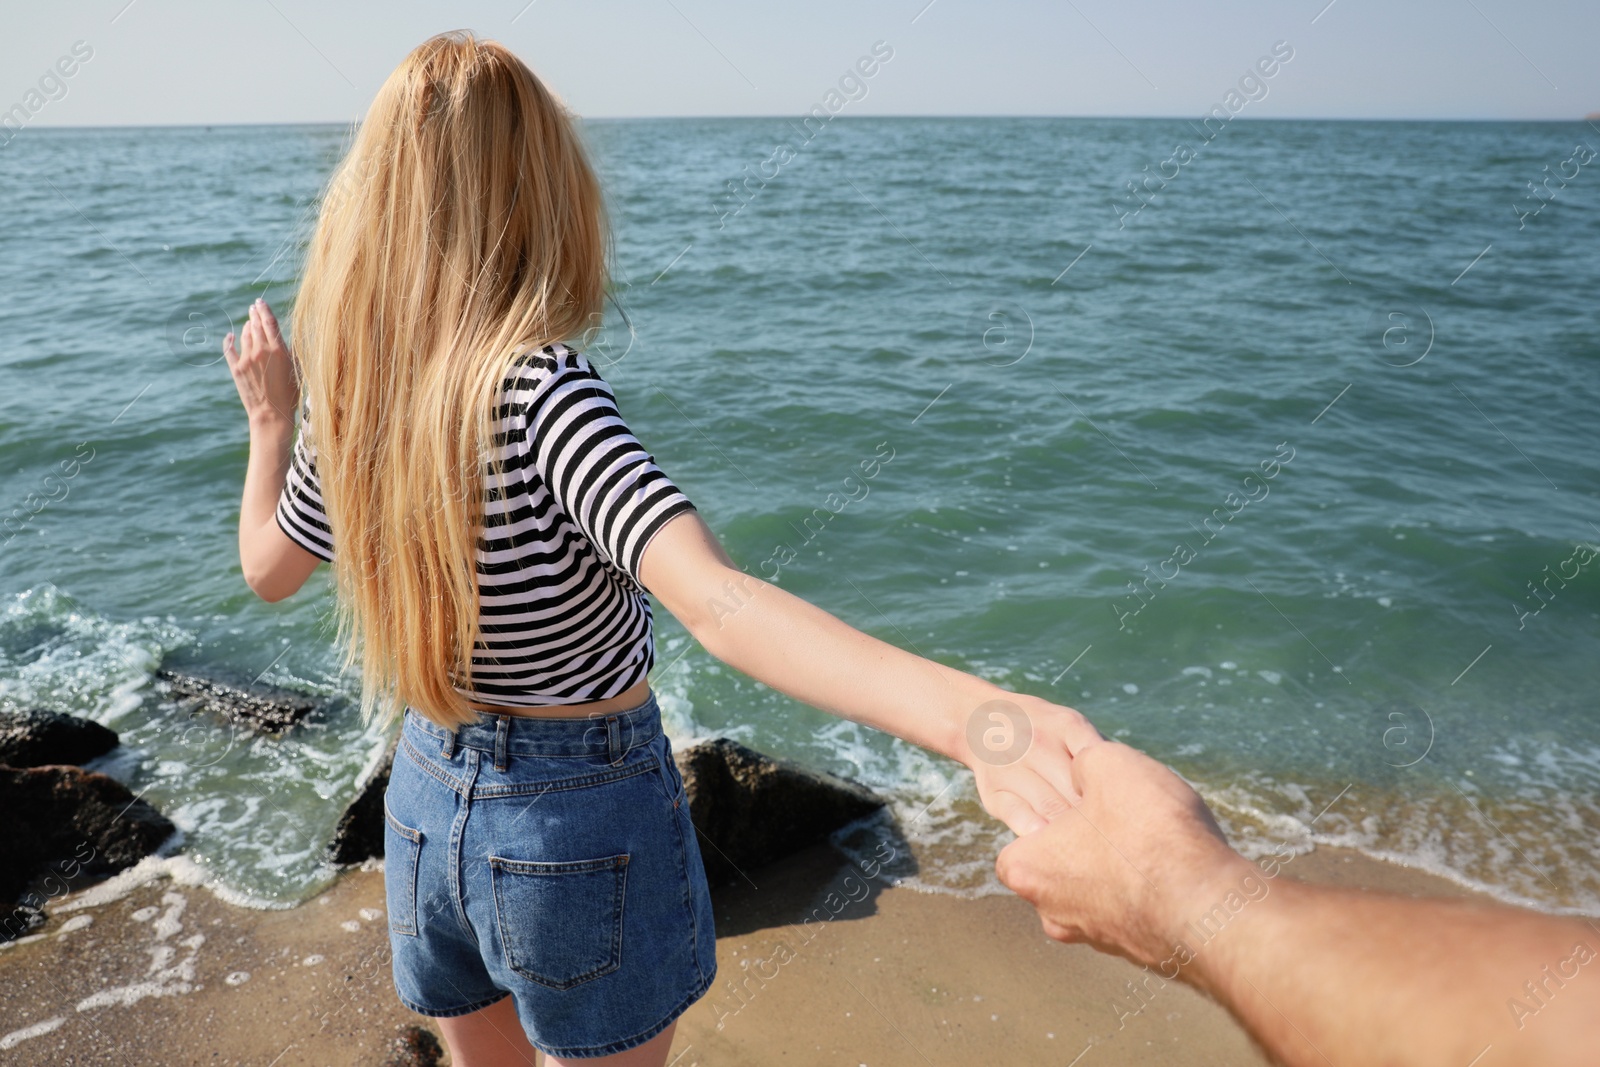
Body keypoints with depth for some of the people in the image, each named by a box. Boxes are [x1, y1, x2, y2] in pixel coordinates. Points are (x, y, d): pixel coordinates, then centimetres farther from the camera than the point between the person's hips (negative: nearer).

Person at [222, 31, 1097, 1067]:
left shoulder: (346, 406, -8)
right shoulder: (543, 391, -27)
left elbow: (267, 566, 10)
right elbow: (716, 599, -42)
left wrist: (270, 421, 24)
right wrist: (971, 713, -53)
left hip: (427, 800, 6)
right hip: (584, 821, -5)